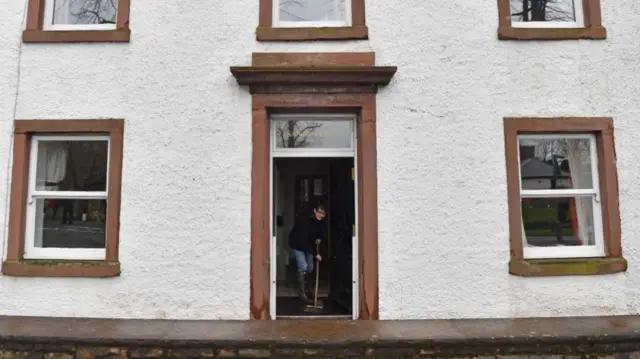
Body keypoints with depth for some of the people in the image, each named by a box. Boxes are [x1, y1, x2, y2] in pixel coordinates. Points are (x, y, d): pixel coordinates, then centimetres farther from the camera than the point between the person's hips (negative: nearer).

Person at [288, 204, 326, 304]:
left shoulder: (319, 222, -12)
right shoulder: (305, 220, -34)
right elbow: (303, 240, -37)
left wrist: (318, 239, -5)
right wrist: (315, 254, -35)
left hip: (308, 244, 7)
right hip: (297, 244, -7)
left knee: (310, 268, 10)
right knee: (303, 267, -18)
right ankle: (302, 293, -8)